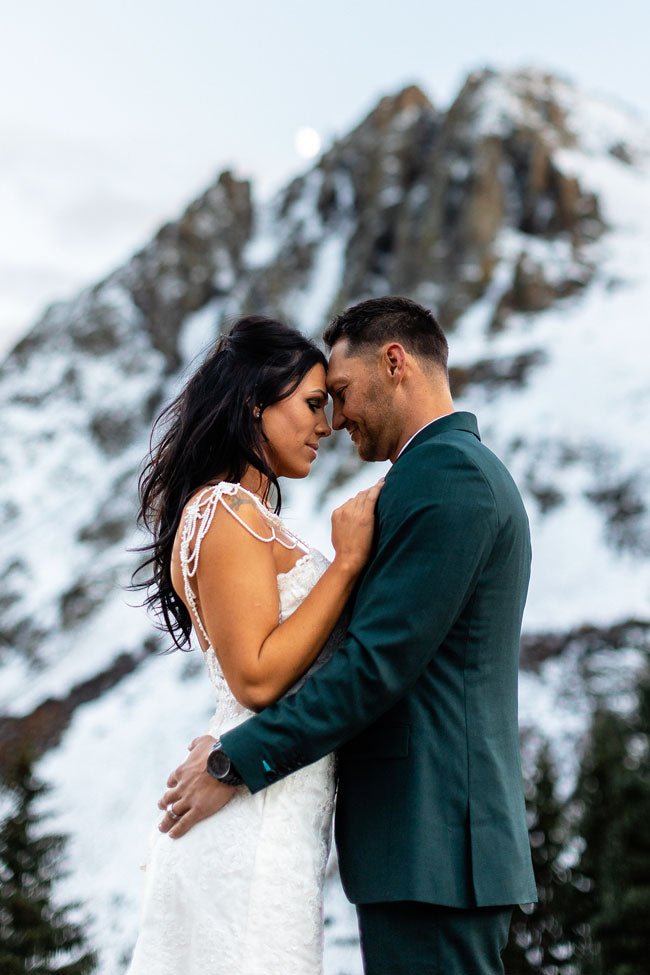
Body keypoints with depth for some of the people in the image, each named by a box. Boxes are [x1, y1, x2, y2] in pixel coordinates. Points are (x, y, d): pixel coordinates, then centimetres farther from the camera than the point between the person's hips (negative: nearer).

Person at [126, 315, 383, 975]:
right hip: (258, 808, -10)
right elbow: (257, 678, -19)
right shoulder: (227, 512, -12)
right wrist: (347, 561, -15)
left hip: (280, 810, 10)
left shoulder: (248, 514, 18)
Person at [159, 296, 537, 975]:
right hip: (449, 841, 10)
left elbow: (380, 660, -19)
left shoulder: (445, 472, -12)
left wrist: (234, 762, -13)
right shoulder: (467, 471, 20)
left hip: (430, 846, -10)